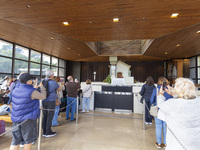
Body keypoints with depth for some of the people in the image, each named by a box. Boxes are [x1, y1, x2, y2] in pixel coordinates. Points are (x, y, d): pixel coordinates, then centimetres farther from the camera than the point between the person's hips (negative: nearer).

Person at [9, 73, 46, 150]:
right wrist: (42, 87, 7)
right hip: (28, 118, -6)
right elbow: (43, 96, -7)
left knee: (16, 140, 17)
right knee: (28, 139, 14)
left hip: (16, 118, 6)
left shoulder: (15, 90, 2)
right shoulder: (32, 92, -18)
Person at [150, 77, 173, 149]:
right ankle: (165, 143, 29)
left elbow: (152, 101, -1)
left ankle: (159, 143, 24)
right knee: (166, 127, 14)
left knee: (158, 127, 10)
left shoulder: (155, 90, -9)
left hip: (158, 111, -1)